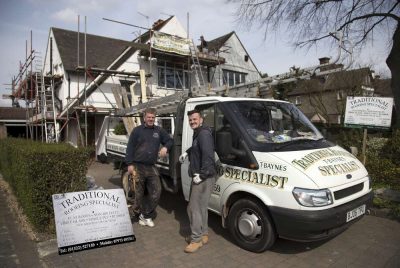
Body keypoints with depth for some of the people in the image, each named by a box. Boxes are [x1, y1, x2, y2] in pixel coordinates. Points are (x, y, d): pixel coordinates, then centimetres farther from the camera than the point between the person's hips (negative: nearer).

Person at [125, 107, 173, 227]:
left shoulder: (159, 131, 9)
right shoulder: (137, 130, 1)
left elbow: (169, 140, 16)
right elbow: (130, 148, -1)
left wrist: (165, 147, -7)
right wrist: (130, 164, -9)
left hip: (151, 167, 4)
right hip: (138, 167, -3)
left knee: (156, 192, 1)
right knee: (138, 194, 5)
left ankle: (146, 215, 18)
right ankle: (139, 215, 25)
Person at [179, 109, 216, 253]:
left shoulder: (204, 134, -17)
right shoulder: (197, 134, 17)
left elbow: (208, 155, -27)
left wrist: (201, 174, -26)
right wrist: (187, 152, 27)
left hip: (204, 178, -11)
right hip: (198, 177, 11)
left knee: (194, 208, -6)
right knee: (201, 207, 18)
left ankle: (196, 239, 7)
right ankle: (203, 234, 31)